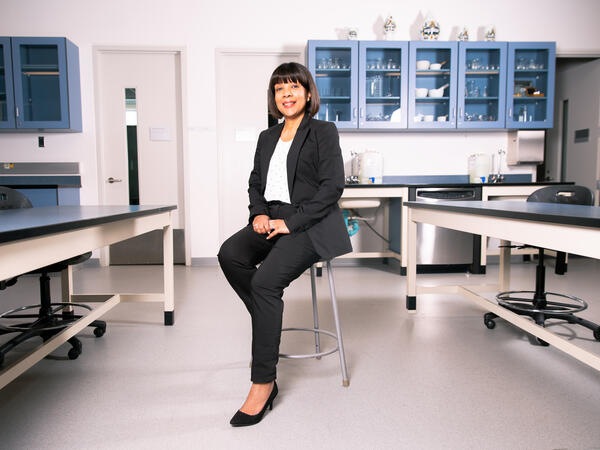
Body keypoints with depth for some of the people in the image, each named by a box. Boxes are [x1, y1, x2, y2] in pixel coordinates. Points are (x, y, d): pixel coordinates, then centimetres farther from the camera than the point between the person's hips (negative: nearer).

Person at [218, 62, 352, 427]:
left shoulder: (324, 132, 3)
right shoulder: (267, 137, 22)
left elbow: (333, 185, -8)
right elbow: (255, 182, 21)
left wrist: (291, 221, -16)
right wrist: (259, 213, -1)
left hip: (310, 225, -6)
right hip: (272, 221, 6)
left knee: (266, 280, -28)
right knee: (230, 254, -25)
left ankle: (263, 382, -17)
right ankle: (270, 326, -8)